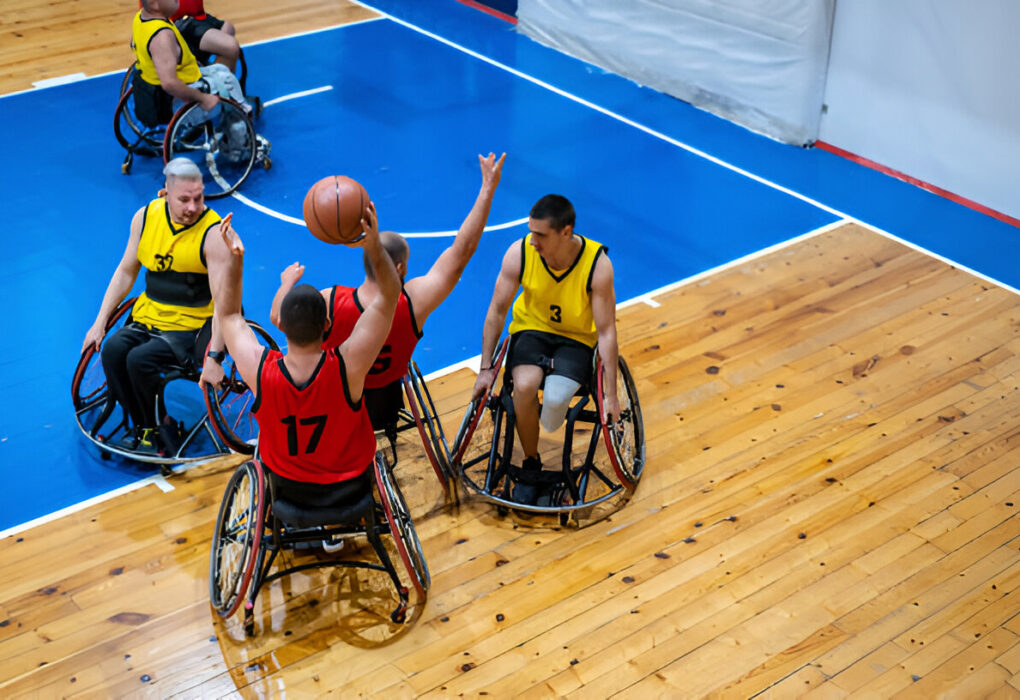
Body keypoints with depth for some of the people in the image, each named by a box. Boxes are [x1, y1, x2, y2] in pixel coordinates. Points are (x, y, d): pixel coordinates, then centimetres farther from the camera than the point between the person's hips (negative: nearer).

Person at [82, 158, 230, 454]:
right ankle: (141, 425, -4)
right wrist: (100, 322, 7)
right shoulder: (146, 216, 0)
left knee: (140, 359, -27)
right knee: (112, 350, -22)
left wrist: (214, 357, -27)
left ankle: (160, 429, -3)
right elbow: (126, 271, 12)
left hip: (193, 323, -5)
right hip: (149, 313, 5)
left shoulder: (213, 232, -16)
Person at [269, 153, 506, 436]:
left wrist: (288, 281, 8)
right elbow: (462, 251, -23)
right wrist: (488, 189, -18)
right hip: (384, 409, 1)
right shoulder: (413, 302, -29)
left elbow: (278, 318, -12)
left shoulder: (330, 303, -30)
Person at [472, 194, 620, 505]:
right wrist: (485, 368, -3)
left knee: (555, 398, -31)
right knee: (525, 385, -31)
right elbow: (497, 311, -5)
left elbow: (606, 331, -17)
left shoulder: (597, 264, -23)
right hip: (531, 329, 1)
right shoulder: (519, 252, -19)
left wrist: (611, 395, -17)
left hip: (576, 339, -1)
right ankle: (530, 464, -6)